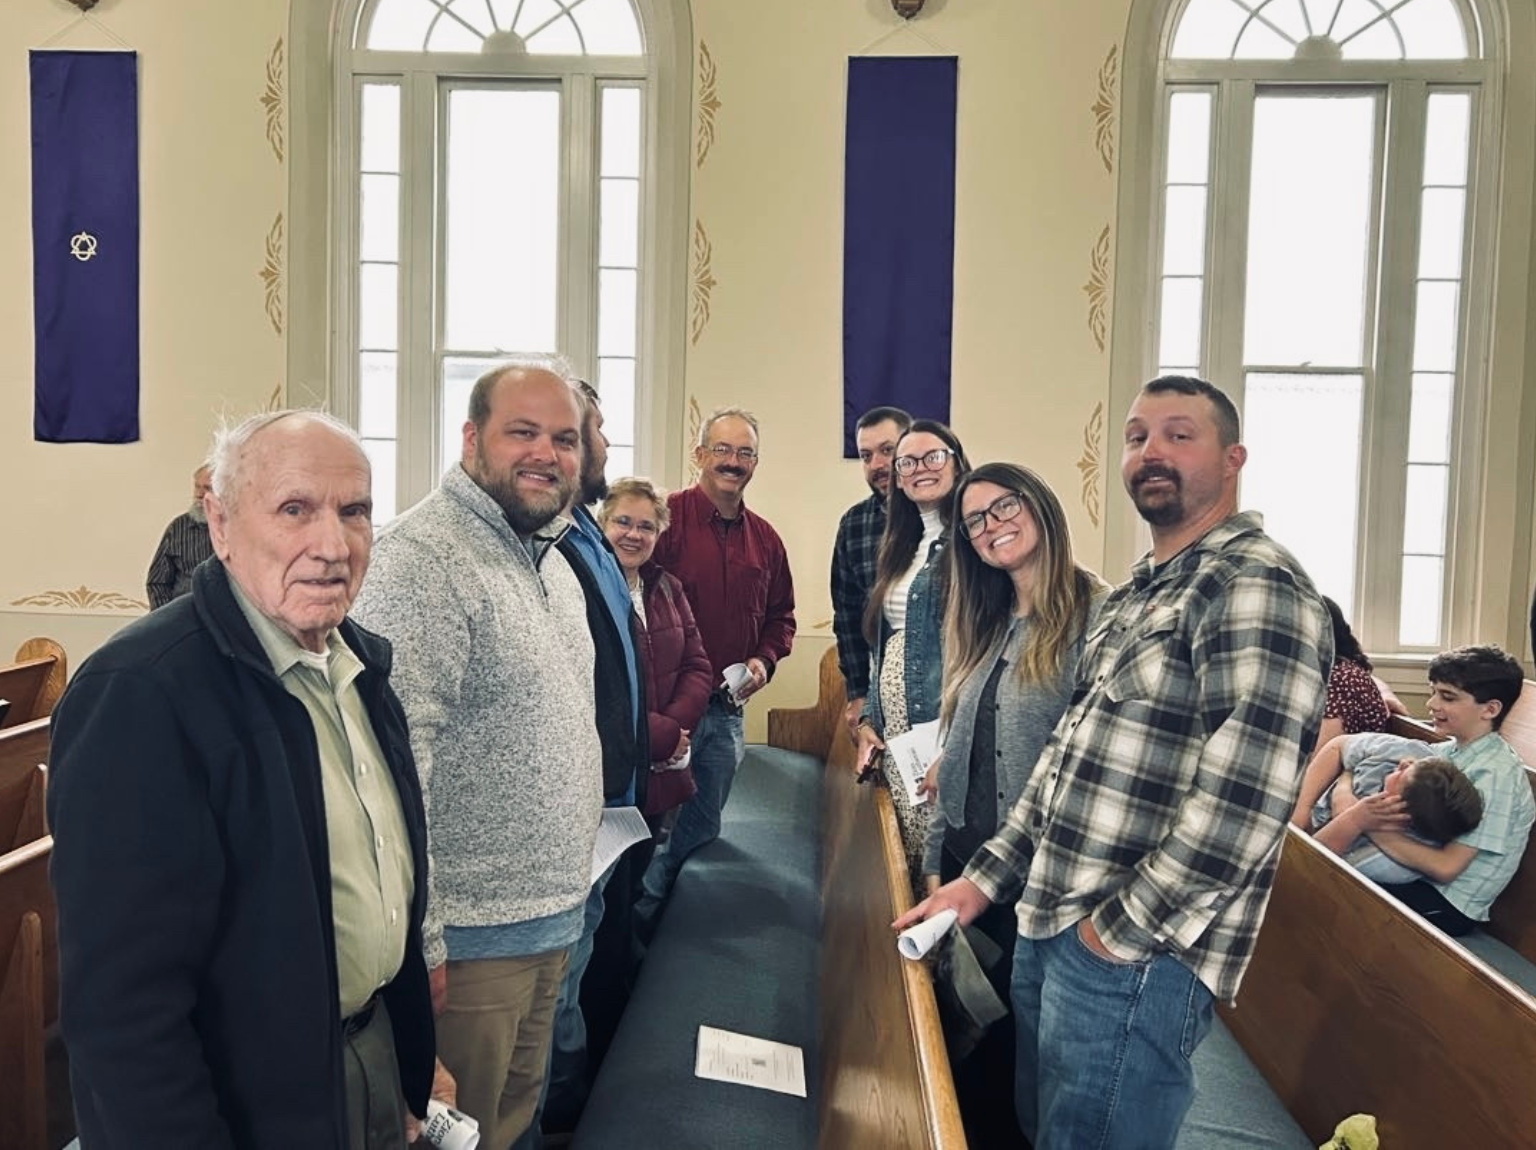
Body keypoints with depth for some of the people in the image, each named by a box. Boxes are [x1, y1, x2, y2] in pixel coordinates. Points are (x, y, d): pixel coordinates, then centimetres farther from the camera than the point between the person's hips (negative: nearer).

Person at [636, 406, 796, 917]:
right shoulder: (665, 517, -10)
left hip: (728, 709, 6)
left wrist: (764, 659, 0)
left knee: (702, 831, 18)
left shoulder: (765, 538, 9)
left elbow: (780, 615, 20)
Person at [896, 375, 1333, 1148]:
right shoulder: (1138, 591, 14)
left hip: (1135, 953, -9)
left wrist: (1122, 929, -18)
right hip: (1049, 922, 9)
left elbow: (1242, 799, -25)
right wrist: (987, 876, 12)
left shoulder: (1255, 586, -16)